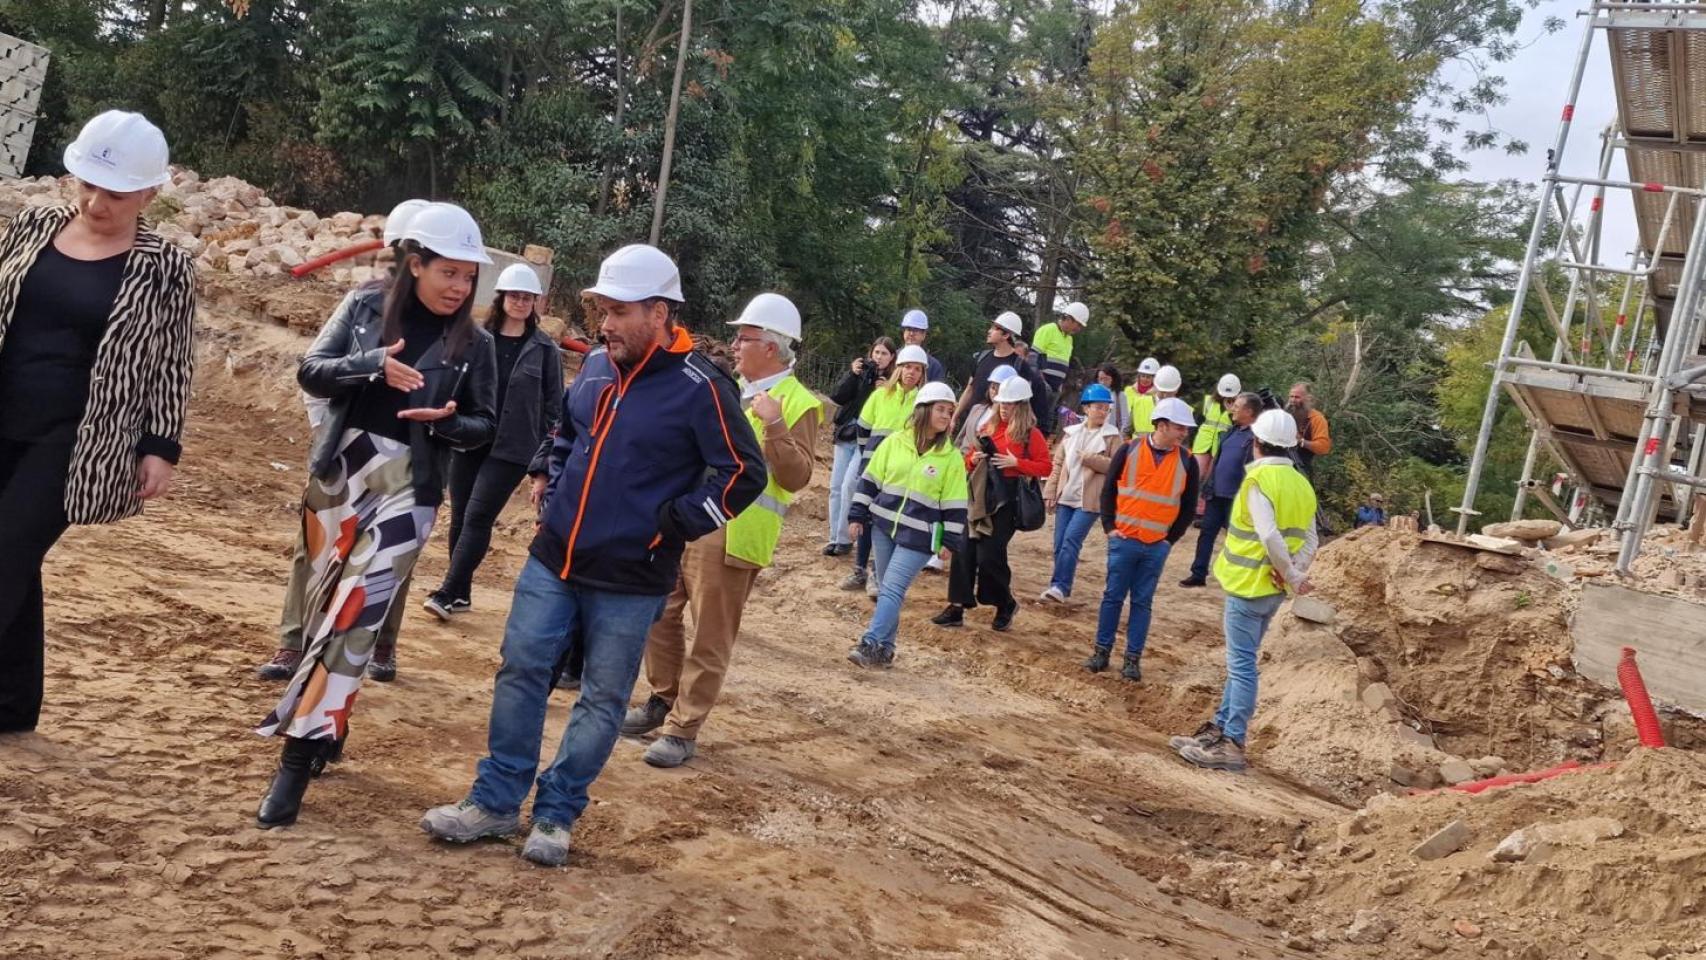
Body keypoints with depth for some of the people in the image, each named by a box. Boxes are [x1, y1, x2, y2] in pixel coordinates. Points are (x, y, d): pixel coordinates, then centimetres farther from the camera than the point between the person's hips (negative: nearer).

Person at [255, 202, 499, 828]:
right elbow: (310, 371, -3)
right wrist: (373, 365, -21)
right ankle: (322, 727, 30)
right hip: (339, 471, 2)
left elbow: (484, 426, 5)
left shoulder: (474, 344, -1)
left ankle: (299, 758, -8)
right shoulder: (365, 307, 1)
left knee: (354, 615, -10)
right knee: (324, 606, 12)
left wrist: (447, 421, -17)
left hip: (408, 487, -2)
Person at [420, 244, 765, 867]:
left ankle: (556, 814, 18)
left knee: (602, 699, 5)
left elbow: (744, 474, -14)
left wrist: (674, 525, -13)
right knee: (521, 671, 7)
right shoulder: (597, 367, 6)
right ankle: (497, 801, 19)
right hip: (553, 560, 6)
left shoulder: (699, 388, -15)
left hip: (630, 581, -6)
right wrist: (552, 484, 13)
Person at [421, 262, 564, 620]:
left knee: (478, 517, -10)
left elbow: (554, 406, 2)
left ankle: (447, 593, -8)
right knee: (460, 518, 7)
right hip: (468, 442, 3)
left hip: (513, 449, -3)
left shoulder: (545, 349, 0)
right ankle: (461, 593, 19)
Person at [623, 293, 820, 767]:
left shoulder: (798, 404, -8)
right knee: (660, 612, 14)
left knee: (709, 639, -2)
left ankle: (683, 730, 6)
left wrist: (774, 425, -27)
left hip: (730, 537, -8)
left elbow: (796, 477, -17)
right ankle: (663, 700, 30)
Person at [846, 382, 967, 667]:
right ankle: (885, 649, 17)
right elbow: (870, 481, 8)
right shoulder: (894, 442, 2)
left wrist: (951, 543, -3)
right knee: (886, 588, 9)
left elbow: (954, 505, 0)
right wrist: (858, 515, 5)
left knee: (892, 589, -13)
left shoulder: (951, 457, -2)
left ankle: (870, 644, -16)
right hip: (883, 526, 3)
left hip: (918, 536, -3)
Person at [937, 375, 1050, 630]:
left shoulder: (1031, 434, -3)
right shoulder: (989, 428, 13)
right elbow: (970, 459, 22)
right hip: (981, 495, 6)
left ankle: (1006, 604, 15)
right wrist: (973, 459, -1)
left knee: (989, 555, -8)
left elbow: (1045, 467, -7)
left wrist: (1015, 462, -17)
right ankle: (957, 607, 5)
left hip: (1008, 499, -6)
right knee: (965, 550, 0)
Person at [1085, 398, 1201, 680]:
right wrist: (1110, 526, -3)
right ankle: (1102, 651, 14)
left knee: (1142, 602, 7)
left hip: (1157, 546, 1)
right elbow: (1109, 490, 4)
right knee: (1113, 596, 5)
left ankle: (1133, 658, 12)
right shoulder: (1130, 451, -3)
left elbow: (1188, 506, 7)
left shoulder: (1187, 462, 0)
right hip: (1124, 540, -1)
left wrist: (1171, 538, 2)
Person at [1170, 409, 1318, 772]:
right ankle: (1220, 729, 25)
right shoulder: (1301, 484, 10)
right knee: (1242, 662, 17)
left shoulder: (1260, 480, -15)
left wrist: (1292, 576, -16)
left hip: (1249, 585, -8)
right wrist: (1293, 572, -7)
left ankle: (1232, 745, -1)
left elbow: (1269, 535, -26)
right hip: (1272, 589, 8)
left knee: (1242, 665, -4)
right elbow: (1310, 539, 6)